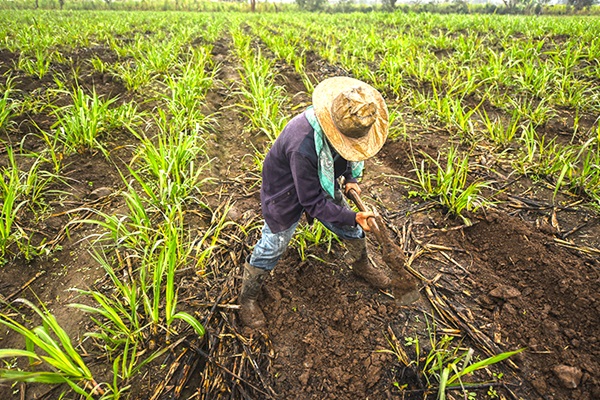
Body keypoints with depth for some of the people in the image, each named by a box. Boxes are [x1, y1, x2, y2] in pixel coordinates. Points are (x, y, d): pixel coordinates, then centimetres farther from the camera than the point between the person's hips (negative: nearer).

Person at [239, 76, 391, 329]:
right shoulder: (303, 147, -44)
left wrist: (351, 178, -11)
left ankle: (362, 266, 49)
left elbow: (352, 155, 5)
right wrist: (352, 218, -33)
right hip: (289, 193, -7)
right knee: (272, 246, 3)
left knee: (351, 226, 17)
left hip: (324, 183, 7)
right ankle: (247, 298, 28)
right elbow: (314, 203, -33)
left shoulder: (349, 123, -21)